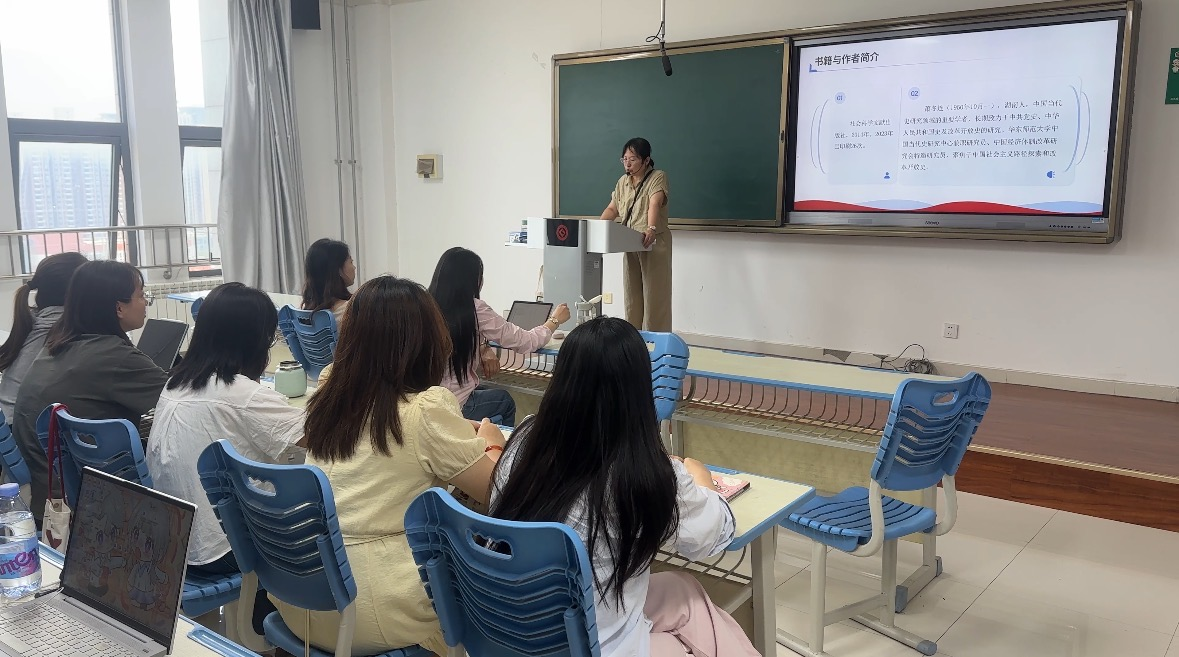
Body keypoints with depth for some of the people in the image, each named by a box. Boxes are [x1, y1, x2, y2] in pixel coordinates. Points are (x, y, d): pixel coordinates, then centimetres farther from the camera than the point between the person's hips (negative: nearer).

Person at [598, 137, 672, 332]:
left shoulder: (658, 177, -7)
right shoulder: (623, 182, 14)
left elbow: (655, 204, -25)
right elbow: (612, 209, 18)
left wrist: (651, 229, -41)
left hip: (654, 244, -6)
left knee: (654, 296, -6)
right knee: (631, 296, 5)